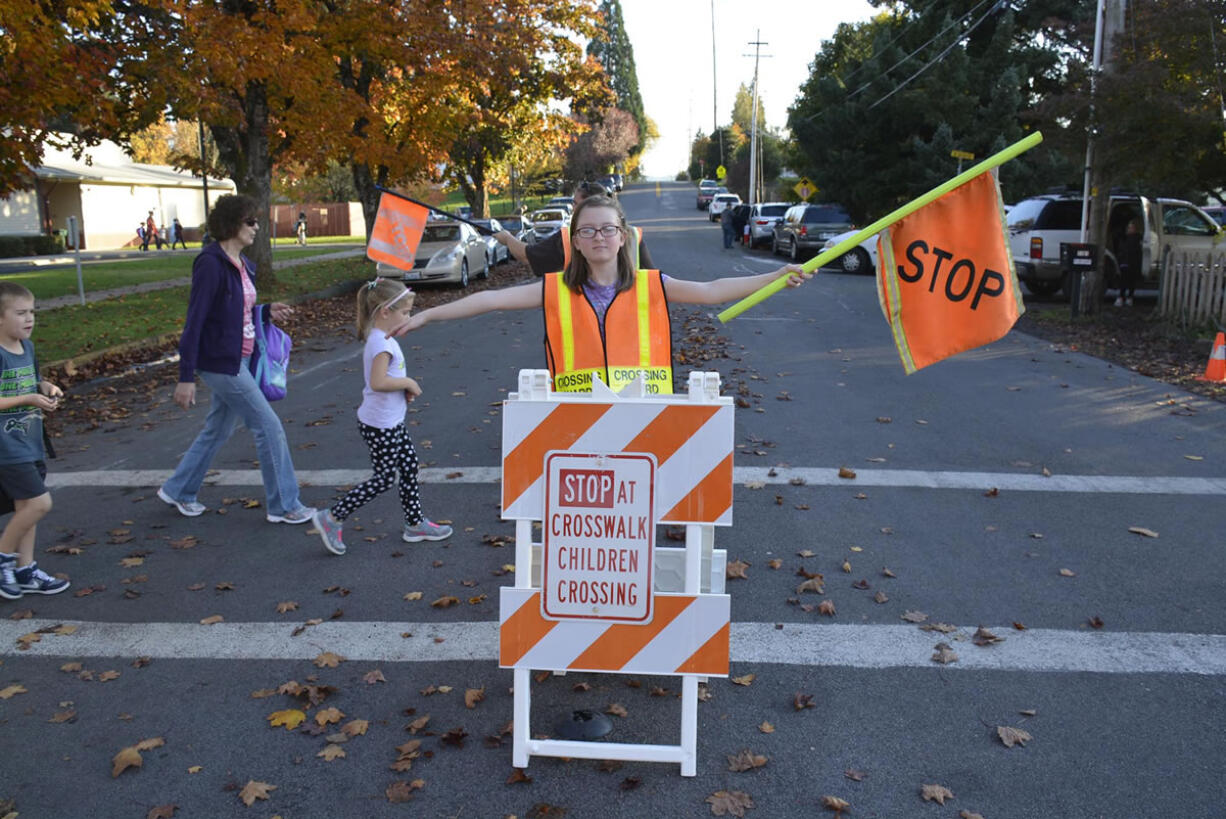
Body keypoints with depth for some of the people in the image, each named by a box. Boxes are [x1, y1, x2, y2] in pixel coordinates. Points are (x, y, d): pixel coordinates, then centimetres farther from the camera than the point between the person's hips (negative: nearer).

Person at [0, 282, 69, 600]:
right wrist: (28, 400, -24)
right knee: (39, 503, -11)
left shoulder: (27, 347, 7)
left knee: (26, 507, 13)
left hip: (30, 443, 9)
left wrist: (46, 388, 2)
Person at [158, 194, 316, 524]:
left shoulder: (241, 263, 9)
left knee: (218, 429, 19)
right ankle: (284, 506, 7)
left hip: (239, 360, 9)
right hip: (221, 363, -9)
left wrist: (267, 311, -1)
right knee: (269, 427, -4)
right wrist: (186, 377, -21)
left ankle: (177, 490, 36)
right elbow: (194, 321, -20)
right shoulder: (211, 264, -18)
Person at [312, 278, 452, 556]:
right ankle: (332, 518, 8)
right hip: (380, 425, -10)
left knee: (409, 466, 15)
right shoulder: (381, 343, -23)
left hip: (391, 421, 10)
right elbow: (378, 382, -32)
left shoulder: (382, 339, 9)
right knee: (384, 479, -1)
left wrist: (404, 387, 3)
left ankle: (415, 524, 27)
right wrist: (408, 382, -19)